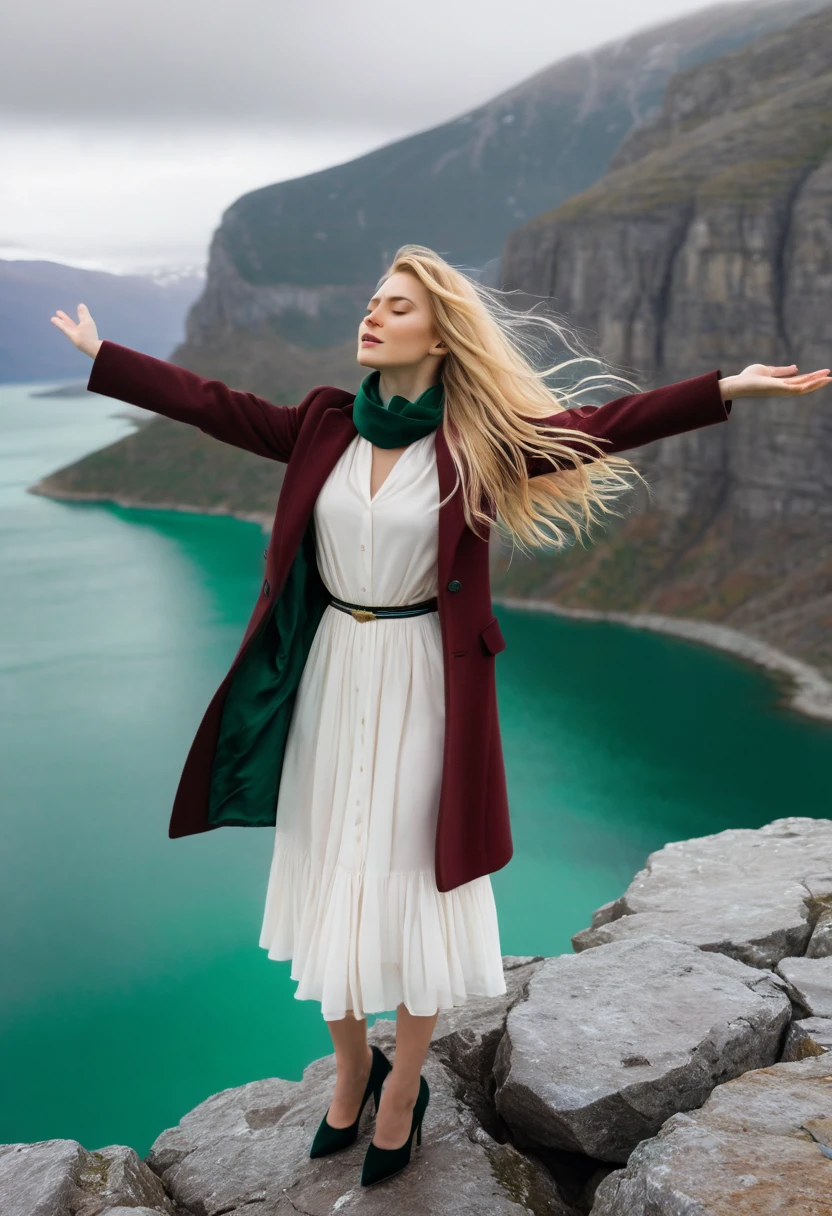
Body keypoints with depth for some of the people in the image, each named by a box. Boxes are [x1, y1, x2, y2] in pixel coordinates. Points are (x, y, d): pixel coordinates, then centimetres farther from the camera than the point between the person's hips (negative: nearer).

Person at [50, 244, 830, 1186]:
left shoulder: (477, 440, -8)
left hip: (423, 682, -3)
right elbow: (212, 405, 7)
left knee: (413, 878, 6)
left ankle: (404, 1085, 28)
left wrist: (725, 389, -24)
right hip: (331, 673, 4)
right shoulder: (324, 426, 2)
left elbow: (599, 426, -15)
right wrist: (100, 355, 11)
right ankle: (351, 1067, 35)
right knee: (331, 872, 12)